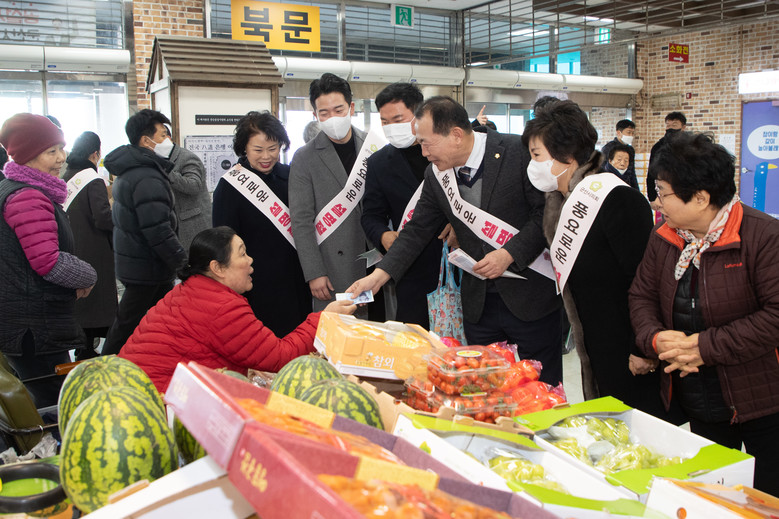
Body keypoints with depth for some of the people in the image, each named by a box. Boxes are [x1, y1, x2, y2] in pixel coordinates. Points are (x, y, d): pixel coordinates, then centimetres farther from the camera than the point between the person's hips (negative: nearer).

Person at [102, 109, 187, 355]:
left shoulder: (128, 171, 13)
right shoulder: (148, 178, -21)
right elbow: (159, 231, -26)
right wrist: (183, 263, -18)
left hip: (131, 262, 10)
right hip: (147, 268, -10)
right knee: (127, 325, 1)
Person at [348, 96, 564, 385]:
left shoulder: (519, 152, -12)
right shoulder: (436, 174, 3)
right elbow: (417, 230, 6)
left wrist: (509, 254, -18)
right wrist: (378, 276, -2)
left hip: (532, 294, -4)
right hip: (479, 301, 5)